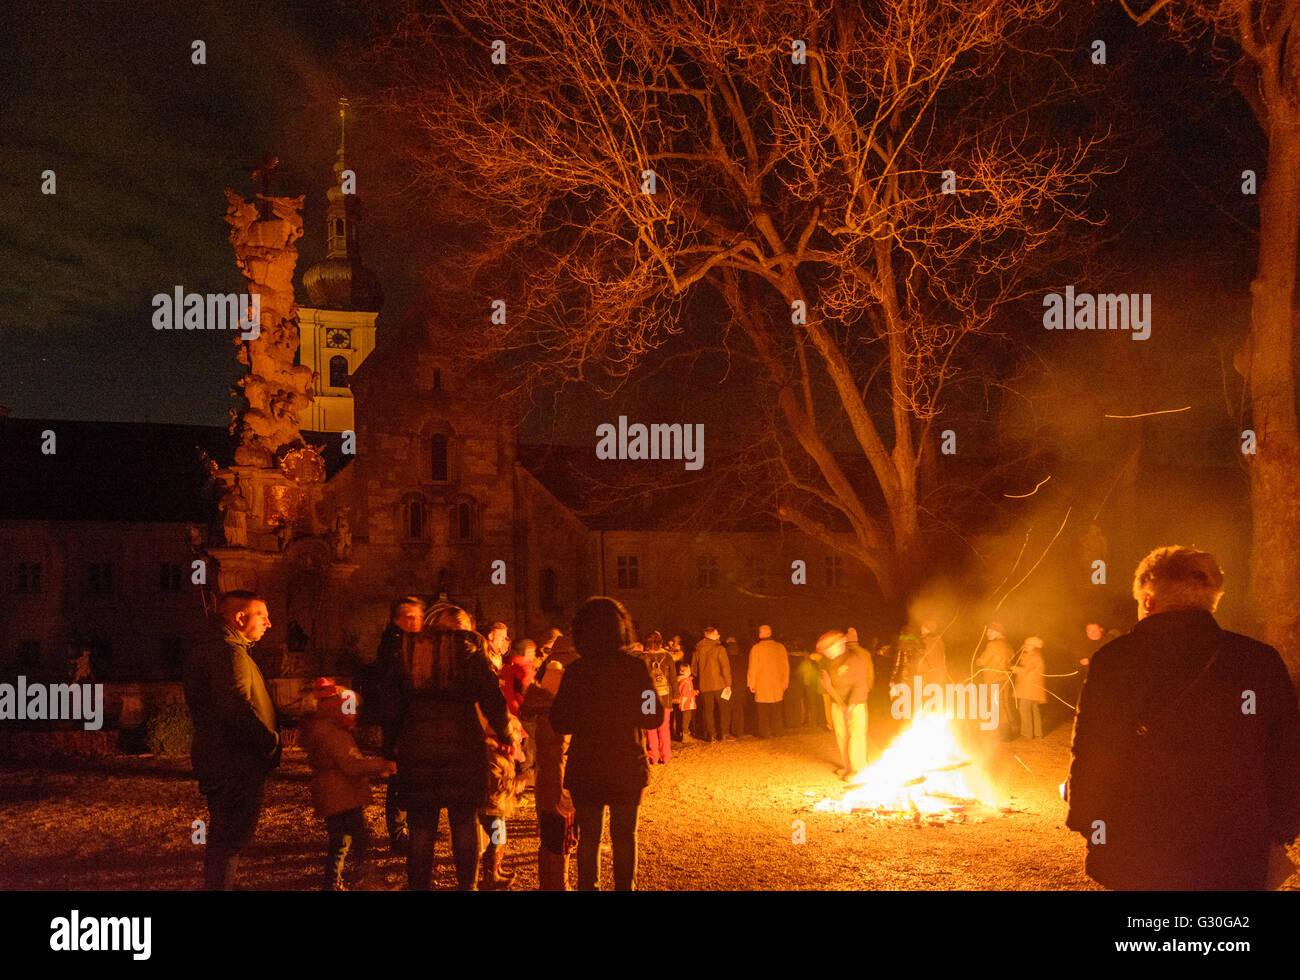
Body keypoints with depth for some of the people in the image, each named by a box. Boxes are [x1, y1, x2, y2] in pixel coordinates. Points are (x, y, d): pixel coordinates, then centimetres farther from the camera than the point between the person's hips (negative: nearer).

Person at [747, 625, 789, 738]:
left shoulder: (756, 648, -10)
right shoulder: (780, 647, 2)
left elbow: (753, 667, -8)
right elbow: (786, 666, 8)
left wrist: (751, 683, -1)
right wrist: (785, 682, 17)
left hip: (762, 685, -4)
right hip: (778, 686, 4)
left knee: (763, 711, 3)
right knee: (777, 710, 14)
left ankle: (765, 732, 4)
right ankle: (778, 731, 16)